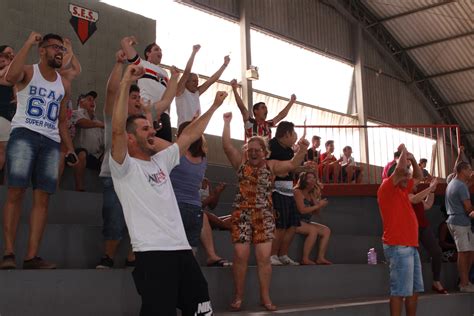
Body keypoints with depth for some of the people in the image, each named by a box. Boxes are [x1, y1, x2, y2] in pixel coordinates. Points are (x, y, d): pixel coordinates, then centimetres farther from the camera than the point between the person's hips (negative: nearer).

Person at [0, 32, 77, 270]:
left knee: (42, 198, -3)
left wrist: (70, 148, 13)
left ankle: (32, 256, -3)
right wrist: (28, 43, -14)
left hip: (51, 142, 5)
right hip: (24, 134, -5)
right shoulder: (28, 72, 5)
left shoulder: (63, 85, 20)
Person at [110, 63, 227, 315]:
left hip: (182, 248, 8)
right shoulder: (124, 167, -3)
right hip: (152, 253, -8)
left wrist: (214, 107, 28)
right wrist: (126, 83, -22)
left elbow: (189, 136, 25)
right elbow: (117, 129, -19)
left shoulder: (161, 161, 18)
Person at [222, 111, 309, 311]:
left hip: (264, 216, 1)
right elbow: (227, 146, -4)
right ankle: (238, 297, 10)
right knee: (240, 256, -3)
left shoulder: (271, 166, 7)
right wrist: (227, 123, -11)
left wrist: (302, 150, -21)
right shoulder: (241, 162, 7)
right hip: (242, 214, 0)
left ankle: (265, 298, 10)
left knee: (264, 258, -1)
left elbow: (292, 164, -4)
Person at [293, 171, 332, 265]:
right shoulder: (298, 191, -10)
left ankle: (320, 258, -11)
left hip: (306, 222, 9)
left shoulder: (311, 194, 15)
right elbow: (302, 210, -19)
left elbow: (316, 211, 10)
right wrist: (318, 205, -13)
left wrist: (316, 197, -1)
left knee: (326, 230, -4)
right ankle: (305, 259, -27)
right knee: (313, 230, -31)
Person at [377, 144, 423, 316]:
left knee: (415, 289, 12)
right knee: (400, 291, -9)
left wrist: (412, 159, 14)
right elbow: (400, 168, -23)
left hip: (411, 246, 10)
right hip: (398, 247, -10)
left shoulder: (402, 189, 18)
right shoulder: (387, 187, -8)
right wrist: (403, 151, -6)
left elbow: (418, 177, 30)